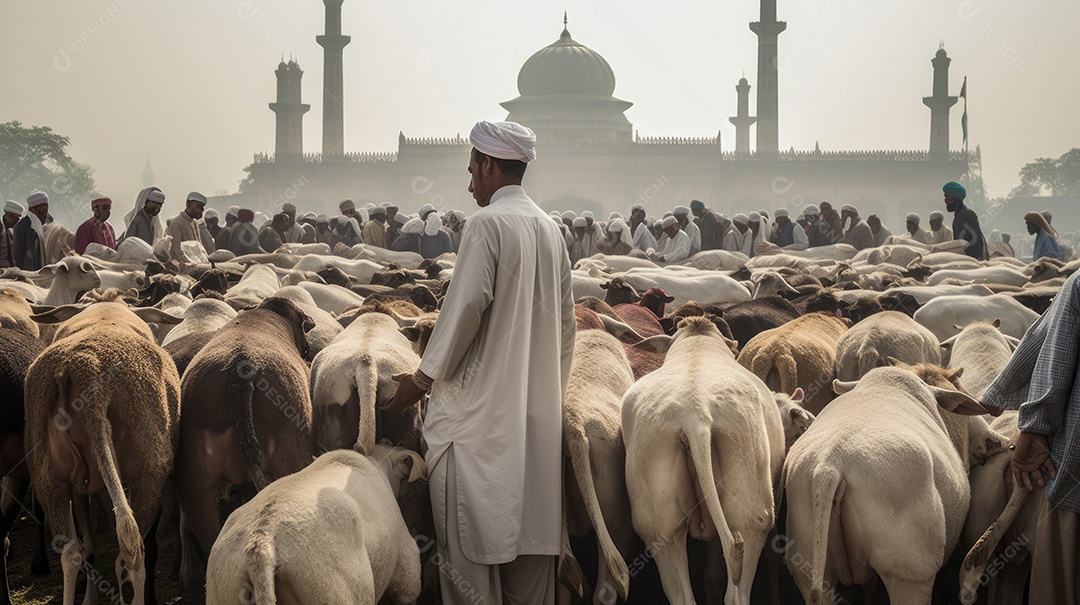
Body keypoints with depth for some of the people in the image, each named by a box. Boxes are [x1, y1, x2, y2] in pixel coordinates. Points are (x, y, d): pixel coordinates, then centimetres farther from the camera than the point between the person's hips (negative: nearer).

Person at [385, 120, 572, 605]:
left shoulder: (488, 223, -11)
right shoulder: (549, 229, 11)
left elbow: (466, 306, -16)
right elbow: (566, 320, 16)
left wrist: (422, 379, -7)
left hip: (480, 407, -7)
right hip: (540, 410, 8)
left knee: (471, 535, -3)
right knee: (531, 525, 11)